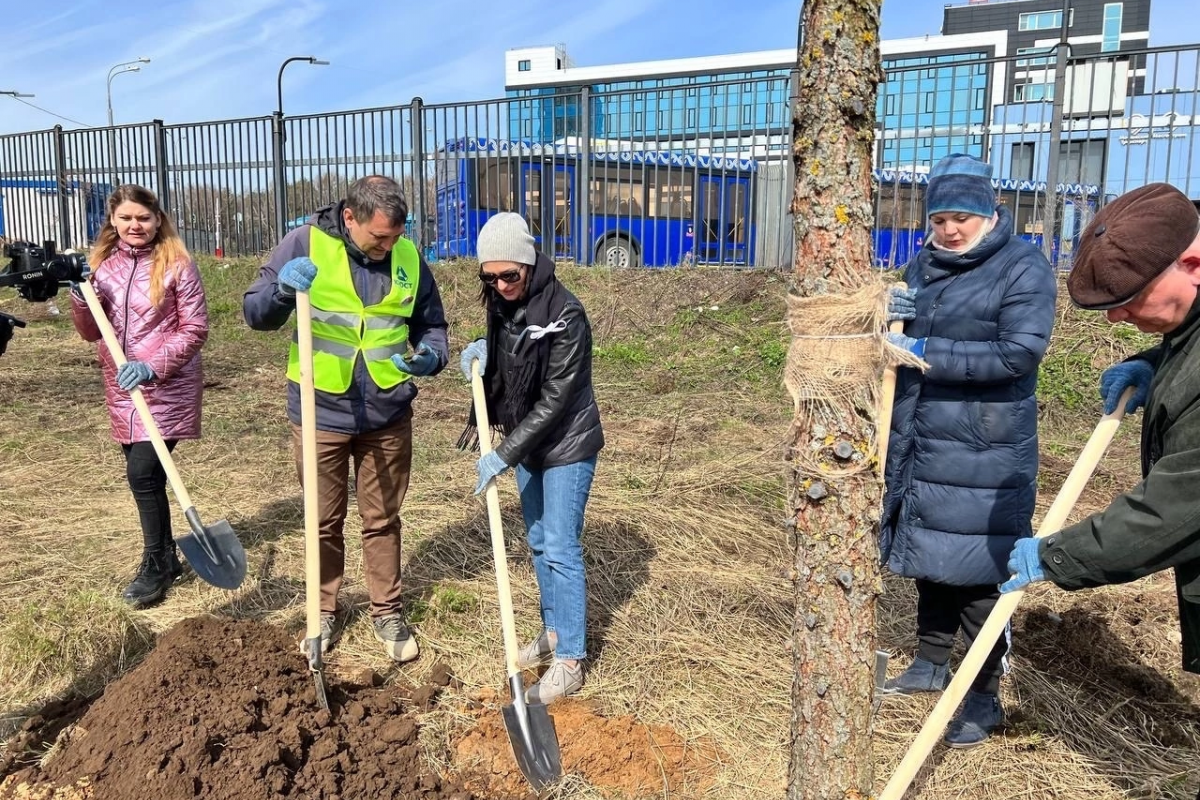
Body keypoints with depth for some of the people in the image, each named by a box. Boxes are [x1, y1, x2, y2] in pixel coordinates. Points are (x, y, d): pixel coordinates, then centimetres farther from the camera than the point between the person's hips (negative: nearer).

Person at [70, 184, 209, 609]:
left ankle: (154, 566, 7)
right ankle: (166, 558, 28)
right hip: (121, 389, 6)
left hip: (168, 387, -6)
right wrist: (81, 298, -10)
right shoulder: (102, 264, 7)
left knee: (143, 473, -11)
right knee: (144, 474, 13)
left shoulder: (177, 265, -8)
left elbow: (195, 329, -10)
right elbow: (91, 333, 9)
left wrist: (153, 366, -21)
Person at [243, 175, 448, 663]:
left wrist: (431, 356, -13)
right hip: (320, 413, -1)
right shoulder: (306, 243, -9)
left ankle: (387, 613, 29)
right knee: (325, 522, 14)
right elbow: (254, 314, -6)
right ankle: (324, 613, 32)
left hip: (387, 415, 2)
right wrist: (283, 287, -28)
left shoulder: (408, 257, -2)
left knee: (382, 520, 13)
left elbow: (431, 325, 10)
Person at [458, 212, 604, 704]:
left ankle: (569, 661, 6)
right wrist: (483, 349, -6)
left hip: (567, 445, -8)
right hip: (528, 442, 8)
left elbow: (555, 399, -25)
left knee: (561, 549, -5)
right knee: (538, 543, 17)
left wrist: (504, 455, -24)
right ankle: (553, 630, 33)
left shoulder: (564, 314, -24)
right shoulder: (503, 305, -1)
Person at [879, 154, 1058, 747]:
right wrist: (892, 318, -6)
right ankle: (931, 664, 35)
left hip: (983, 453, -6)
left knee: (976, 571, 1)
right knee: (930, 560, 17)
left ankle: (984, 696, 17)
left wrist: (927, 352, -22)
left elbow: (1021, 351, -20)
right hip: (918, 441, 6)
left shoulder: (1023, 269, -9)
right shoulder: (922, 265, 9)